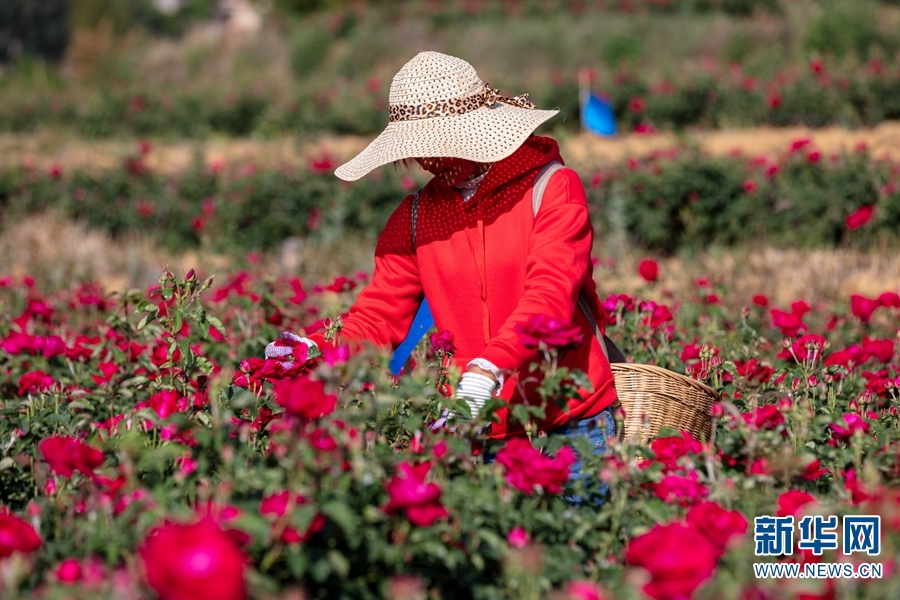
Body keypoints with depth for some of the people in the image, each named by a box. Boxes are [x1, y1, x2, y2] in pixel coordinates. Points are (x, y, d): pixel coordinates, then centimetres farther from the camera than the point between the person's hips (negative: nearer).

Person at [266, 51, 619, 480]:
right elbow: (380, 313, 5)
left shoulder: (553, 188, -5)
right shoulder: (415, 216, 9)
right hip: (479, 432, 3)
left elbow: (551, 295, -18)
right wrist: (322, 351, -17)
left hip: (573, 426, -3)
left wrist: (489, 369, -34)